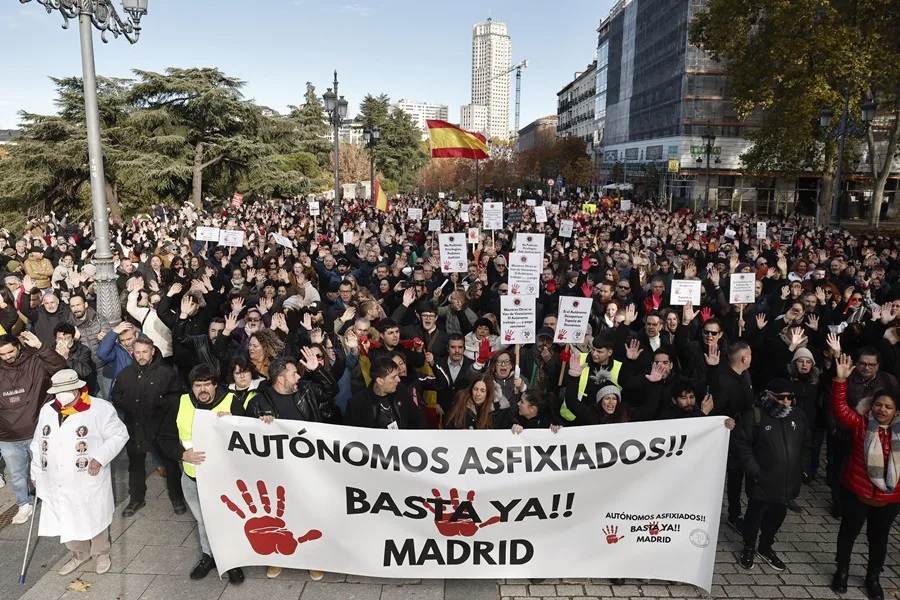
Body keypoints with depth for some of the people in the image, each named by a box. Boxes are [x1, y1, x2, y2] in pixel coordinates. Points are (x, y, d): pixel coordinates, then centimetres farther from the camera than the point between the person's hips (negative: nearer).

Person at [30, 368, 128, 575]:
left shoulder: (100, 408, -15)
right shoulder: (47, 410, 2)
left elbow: (119, 434, -9)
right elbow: (38, 443, 14)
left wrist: (100, 457, -21)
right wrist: (36, 473, 17)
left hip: (88, 483, -5)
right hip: (57, 484, 5)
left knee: (94, 520, 13)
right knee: (65, 523, 18)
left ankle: (101, 553, 39)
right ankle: (79, 554, 45)